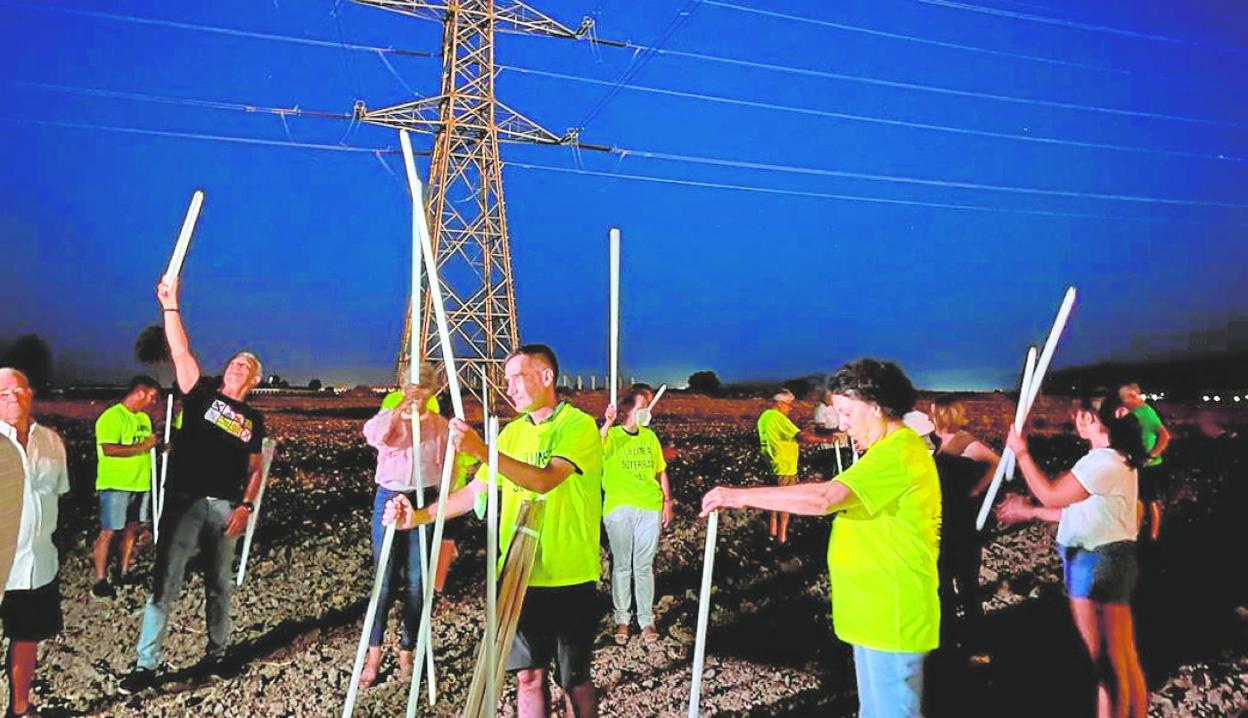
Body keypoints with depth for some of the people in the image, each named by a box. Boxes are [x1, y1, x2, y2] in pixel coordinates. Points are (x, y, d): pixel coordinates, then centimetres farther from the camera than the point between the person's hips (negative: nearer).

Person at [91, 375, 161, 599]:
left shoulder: (144, 418, 13)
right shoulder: (112, 417, -13)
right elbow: (109, 449, -23)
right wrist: (142, 447, -21)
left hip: (140, 484, 8)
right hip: (115, 485, -8)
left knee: (131, 529, 12)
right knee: (109, 531, -3)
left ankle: (123, 574, 22)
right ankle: (100, 581, 3)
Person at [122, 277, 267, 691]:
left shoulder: (253, 420, 11)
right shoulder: (202, 393, 5)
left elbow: (254, 469, 11)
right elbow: (180, 353, -6)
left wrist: (246, 506, -3)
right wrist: (170, 305, -12)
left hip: (225, 507, 3)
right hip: (185, 500, -3)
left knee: (219, 585, 13)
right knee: (165, 583, -5)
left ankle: (217, 653, 26)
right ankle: (146, 665, 1)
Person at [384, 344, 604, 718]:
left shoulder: (579, 425, -12)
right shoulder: (513, 432, 9)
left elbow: (544, 480, -27)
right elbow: (475, 491, 8)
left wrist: (481, 449, -32)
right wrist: (419, 516, -4)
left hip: (569, 577, -5)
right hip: (520, 575, 6)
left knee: (575, 679, 9)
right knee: (528, 675, 12)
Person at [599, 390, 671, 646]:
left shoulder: (650, 436, 12)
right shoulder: (611, 436, -1)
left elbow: (661, 471, 17)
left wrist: (667, 501, 11)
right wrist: (607, 423, -27)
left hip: (650, 509, 3)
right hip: (618, 509, -3)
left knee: (644, 567, 7)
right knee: (622, 566, 5)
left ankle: (646, 620, 14)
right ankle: (622, 619, 16)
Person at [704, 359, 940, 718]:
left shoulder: (898, 453, -21)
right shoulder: (891, 450, 15)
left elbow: (823, 497, -31)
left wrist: (740, 496, -27)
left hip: (891, 617, -11)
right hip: (877, 613, 11)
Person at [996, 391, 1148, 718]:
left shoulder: (1103, 461, -21)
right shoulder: (1112, 458, 14)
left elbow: (1051, 495, -15)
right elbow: (1078, 510, 16)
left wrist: (1021, 452, -6)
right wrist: (1028, 511, 18)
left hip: (1098, 563, -11)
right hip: (1104, 560, 11)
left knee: (1107, 662, 2)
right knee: (1122, 660, 18)